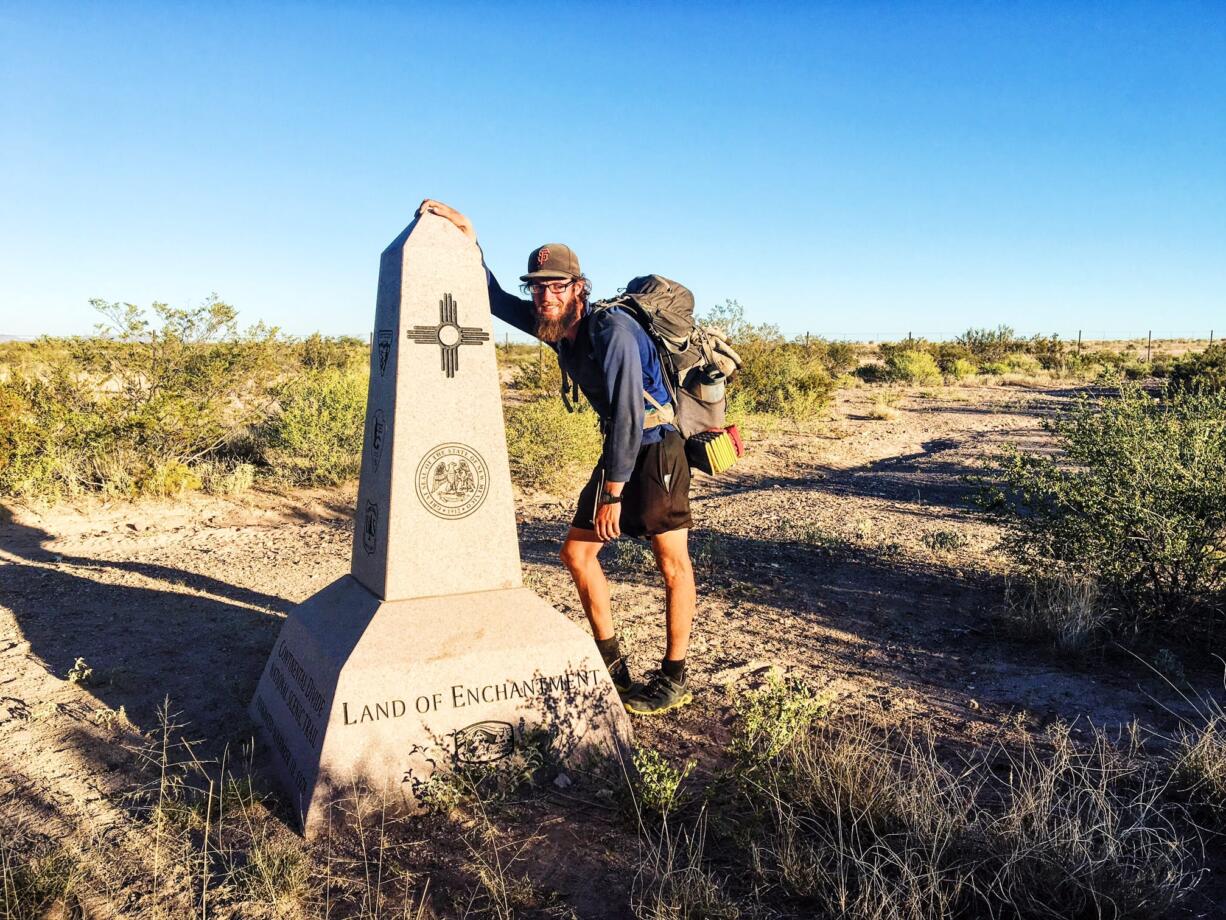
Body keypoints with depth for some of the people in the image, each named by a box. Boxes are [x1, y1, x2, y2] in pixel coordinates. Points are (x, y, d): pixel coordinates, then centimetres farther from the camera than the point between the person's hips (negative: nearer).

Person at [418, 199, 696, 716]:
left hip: (657, 448, -9)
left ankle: (674, 680, 7)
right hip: (618, 450, 9)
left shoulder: (613, 331, -23)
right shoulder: (554, 325, 2)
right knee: (577, 551, 7)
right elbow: (497, 302, 13)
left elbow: (628, 416, -25)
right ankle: (612, 665, 17)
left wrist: (612, 494, -21)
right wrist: (467, 237, 2)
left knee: (672, 562, -4)